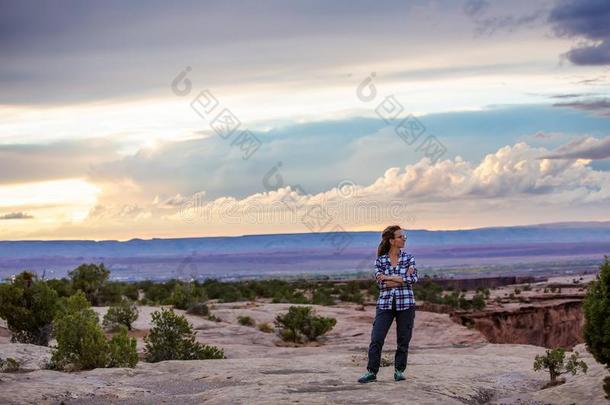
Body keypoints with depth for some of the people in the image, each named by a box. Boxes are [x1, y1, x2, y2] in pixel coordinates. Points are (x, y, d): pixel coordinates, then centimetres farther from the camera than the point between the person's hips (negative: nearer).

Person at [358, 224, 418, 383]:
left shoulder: (409, 258, 4)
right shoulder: (380, 260, 2)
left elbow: (414, 278, -12)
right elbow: (381, 282, -11)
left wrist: (389, 278, -14)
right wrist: (403, 278, -15)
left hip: (405, 304, 1)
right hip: (385, 303, -1)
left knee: (403, 340, 5)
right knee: (376, 339, -6)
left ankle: (399, 370, 18)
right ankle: (371, 372, 1)